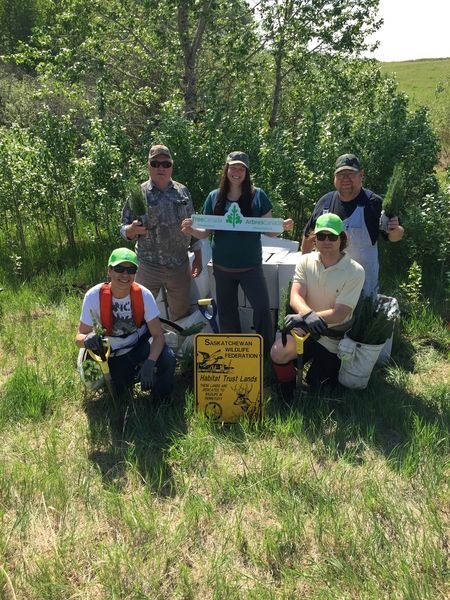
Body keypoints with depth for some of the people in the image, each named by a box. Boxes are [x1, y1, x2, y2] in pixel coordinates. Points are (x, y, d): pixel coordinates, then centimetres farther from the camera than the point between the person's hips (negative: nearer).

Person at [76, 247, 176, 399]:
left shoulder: (143, 295, -20)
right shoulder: (94, 296, -22)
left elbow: (158, 334, -19)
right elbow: (79, 338, -17)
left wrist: (150, 363, -37)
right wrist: (87, 340, -43)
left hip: (141, 345, 0)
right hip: (113, 356, 1)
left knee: (167, 358, -28)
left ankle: (162, 400, 4)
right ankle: (131, 373, 22)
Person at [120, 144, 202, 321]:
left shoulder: (183, 192, 7)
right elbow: (124, 230, -2)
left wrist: (198, 258, 8)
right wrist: (133, 229, -25)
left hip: (180, 265, 3)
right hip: (148, 266, -3)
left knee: (181, 312, 14)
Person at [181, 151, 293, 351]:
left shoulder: (257, 195, -3)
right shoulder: (214, 197, 2)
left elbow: (270, 230, 0)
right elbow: (206, 232, 5)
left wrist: (283, 227, -21)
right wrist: (191, 230, -16)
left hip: (250, 265, -2)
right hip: (222, 267, 3)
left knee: (262, 308, -10)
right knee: (226, 313, 13)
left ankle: (267, 352, 9)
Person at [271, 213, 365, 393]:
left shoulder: (355, 271, -17)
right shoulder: (305, 261, -6)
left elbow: (339, 313, -23)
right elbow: (295, 297, -18)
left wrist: (302, 317, -35)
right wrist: (308, 314, -42)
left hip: (333, 335, -2)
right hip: (306, 327, 2)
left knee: (316, 382, 7)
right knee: (277, 353, -25)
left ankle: (332, 361, 39)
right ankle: (287, 391, 5)